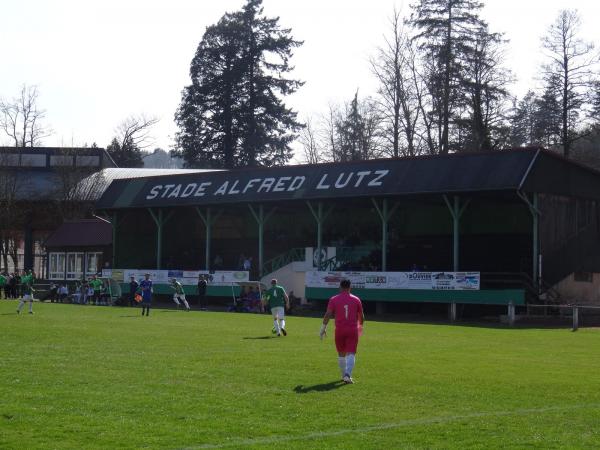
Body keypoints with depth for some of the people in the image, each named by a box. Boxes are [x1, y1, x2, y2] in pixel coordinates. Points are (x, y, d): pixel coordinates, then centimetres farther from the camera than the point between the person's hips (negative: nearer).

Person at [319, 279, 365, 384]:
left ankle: (344, 375, 25)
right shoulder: (356, 299, 6)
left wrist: (323, 328, 0)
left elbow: (328, 314, -6)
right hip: (353, 330, 0)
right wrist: (360, 325, 33)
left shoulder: (334, 299, 2)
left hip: (339, 330, 1)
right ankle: (347, 375, -23)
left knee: (341, 354, 16)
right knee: (351, 354, -5)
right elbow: (361, 316, 14)